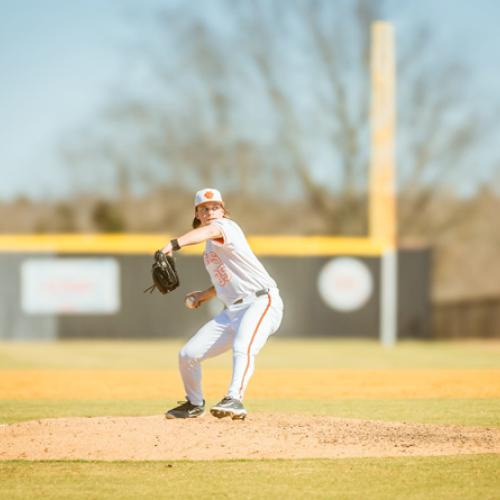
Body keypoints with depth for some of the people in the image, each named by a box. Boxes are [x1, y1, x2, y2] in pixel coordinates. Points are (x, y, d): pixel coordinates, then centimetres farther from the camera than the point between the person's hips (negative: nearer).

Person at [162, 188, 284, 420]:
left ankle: (234, 400, -48)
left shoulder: (226, 226, -7)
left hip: (262, 301, -9)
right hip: (232, 311, 9)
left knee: (242, 347, -37)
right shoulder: (210, 248, 20)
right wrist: (203, 296, 13)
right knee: (187, 354, 4)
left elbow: (208, 231, -32)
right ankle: (194, 404, 25)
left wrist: (175, 244, -49)